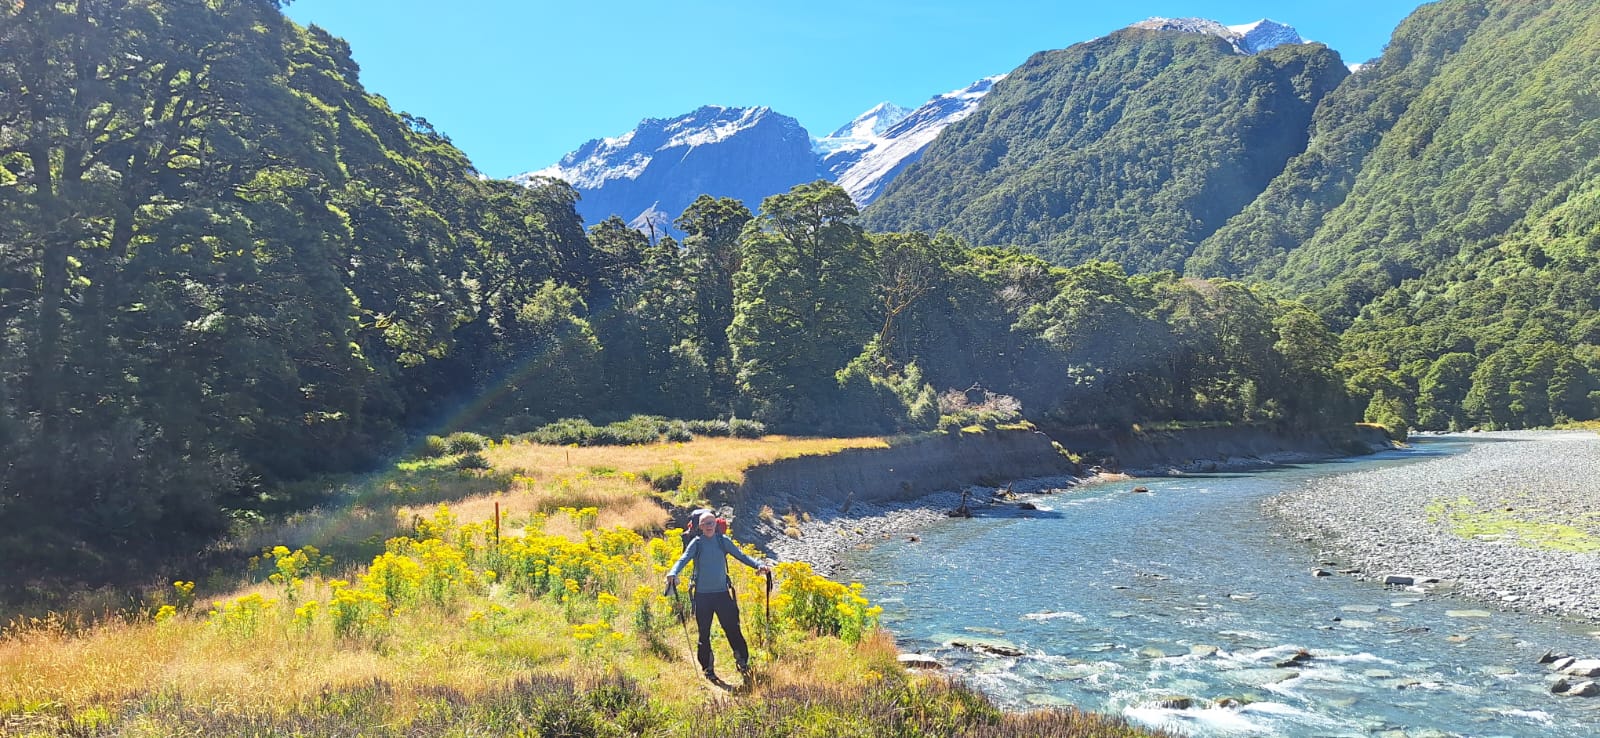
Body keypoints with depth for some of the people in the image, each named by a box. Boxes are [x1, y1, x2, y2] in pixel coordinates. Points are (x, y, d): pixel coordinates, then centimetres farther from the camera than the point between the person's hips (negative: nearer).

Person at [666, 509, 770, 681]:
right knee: (704, 633, 6)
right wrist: (673, 573, -33)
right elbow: (683, 560, -13)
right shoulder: (696, 543, -1)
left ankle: (742, 661, 10)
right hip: (702, 595, 0)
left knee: (732, 628, -2)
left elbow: (741, 555, 0)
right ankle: (707, 668, 17)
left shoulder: (723, 541, 3)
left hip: (722, 592, 1)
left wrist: (758, 565, -16)